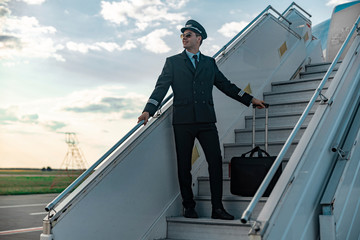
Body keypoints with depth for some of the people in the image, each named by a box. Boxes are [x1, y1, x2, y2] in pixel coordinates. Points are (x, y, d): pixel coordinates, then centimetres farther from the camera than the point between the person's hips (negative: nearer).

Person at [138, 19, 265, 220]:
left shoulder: (209, 62, 17)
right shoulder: (173, 62, 11)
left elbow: (226, 85, 22)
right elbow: (161, 87, 2)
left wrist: (250, 99, 20)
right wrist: (148, 111, -11)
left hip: (206, 120, 1)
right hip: (183, 121, -1)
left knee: (216, 161, -5)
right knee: (184, 166, 3)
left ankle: (217, 208, 3)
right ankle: (189, 207, 15)